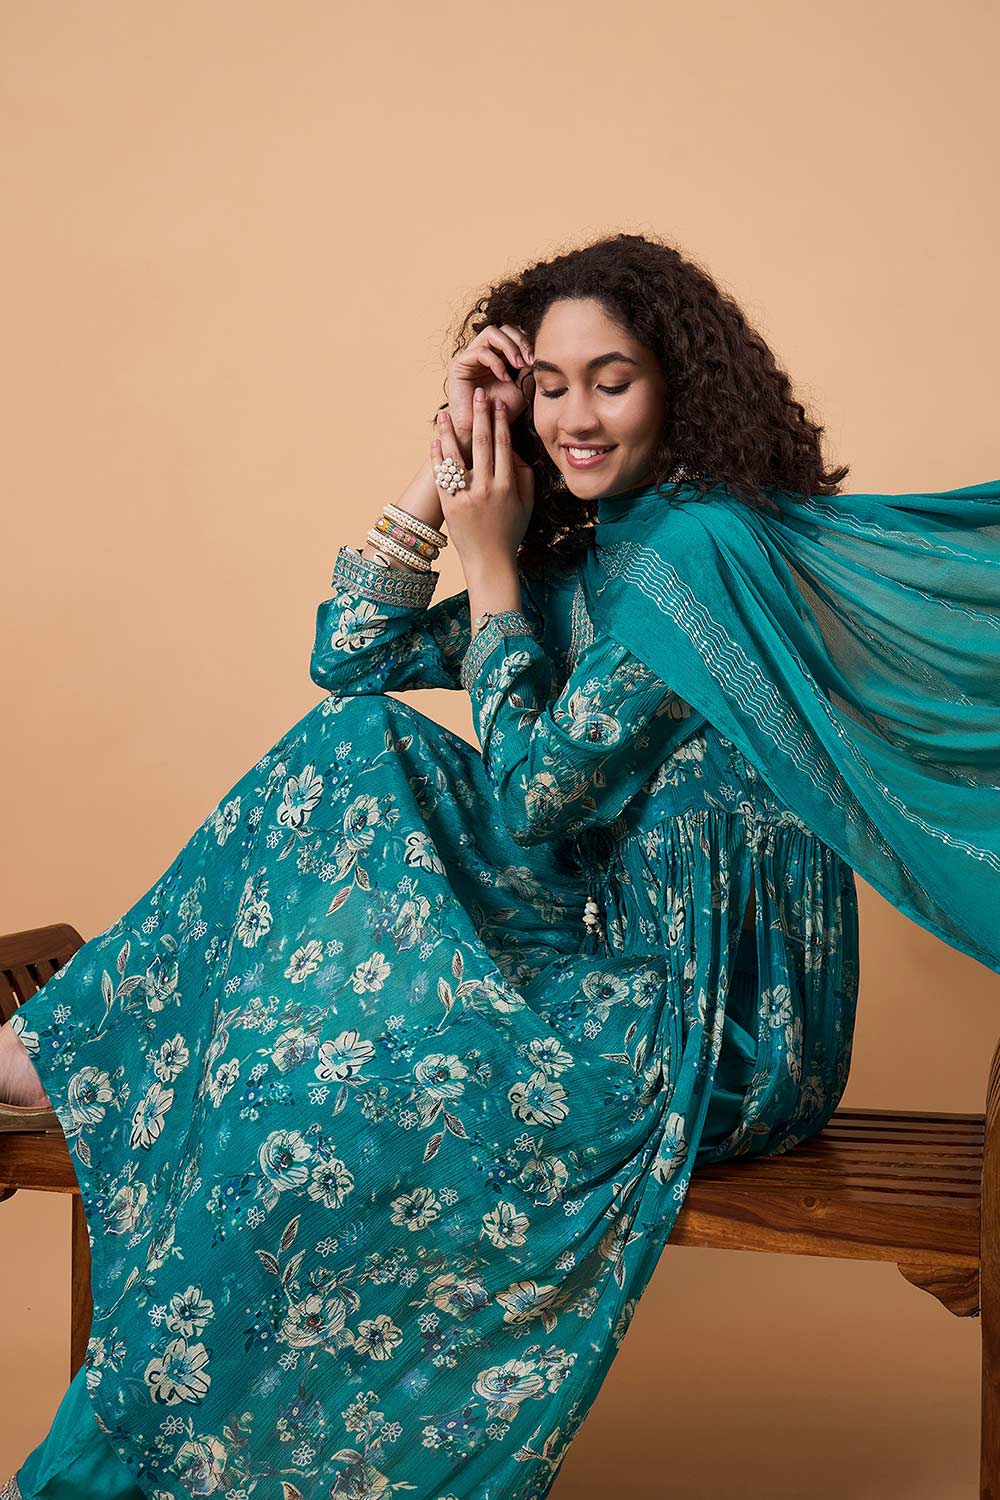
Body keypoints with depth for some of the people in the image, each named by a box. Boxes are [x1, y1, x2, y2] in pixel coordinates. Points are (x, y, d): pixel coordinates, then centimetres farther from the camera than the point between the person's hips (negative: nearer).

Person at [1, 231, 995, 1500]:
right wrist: (447, 464, 1)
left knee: (291, 1109, -20)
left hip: (714, 1017, -9)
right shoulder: (582, 550, 11)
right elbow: (350, 657, 9)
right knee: (356, 746, -3)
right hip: (625, 961, 9)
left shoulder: (702, 545, -17)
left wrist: (492, 564, -11)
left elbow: (530, 800, -18)